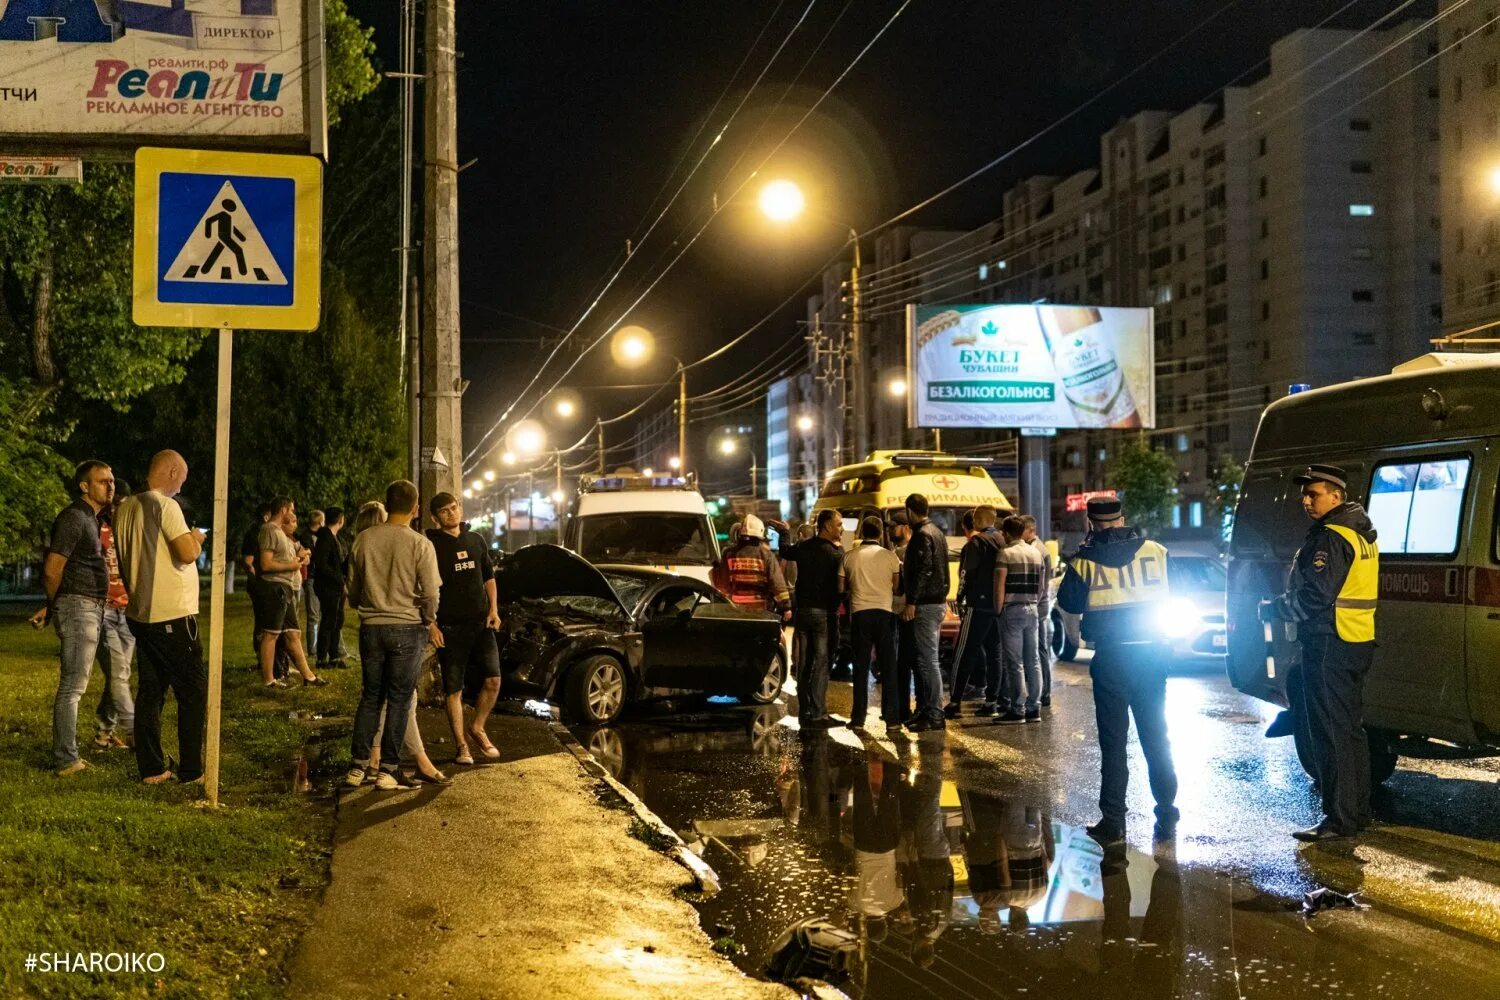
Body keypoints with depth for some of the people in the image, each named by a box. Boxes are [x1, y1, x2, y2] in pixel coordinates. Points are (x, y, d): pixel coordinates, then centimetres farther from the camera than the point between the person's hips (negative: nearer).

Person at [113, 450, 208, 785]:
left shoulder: (125, 508, 10)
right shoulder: (165, 505, -15)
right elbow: (188, 553, -22)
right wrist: (197, 539, -3)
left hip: (139, 614, 8)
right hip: (172, 615, -8)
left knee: (151, 689, 11)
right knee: (194, 689, 1)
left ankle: (151, 768, 13)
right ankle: (191, 769, 2)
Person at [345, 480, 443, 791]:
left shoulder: (364, 539, 1)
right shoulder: (420, 544, -10)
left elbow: (353, 590, 8)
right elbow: (430, 593, -11)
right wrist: (430, 623, 7)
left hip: (371, 626, 4)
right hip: (406, 628, -3)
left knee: (370, 697, 14)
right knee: (399, 699, 4)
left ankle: (358, 766, 14)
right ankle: (388, 770, 5)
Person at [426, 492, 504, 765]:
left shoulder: (476, 540, 12)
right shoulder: (432, 545, -4)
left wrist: (493, 610, 8)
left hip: (480, 622, 4)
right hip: (450, 626, -4)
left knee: (493, 680, -3)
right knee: (454, 689, 1)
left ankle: (477, 729, 18)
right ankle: (461, 745, 11)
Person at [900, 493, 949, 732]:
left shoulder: (921, 535, -13)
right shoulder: (937, 532, 17)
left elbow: (923, 570, -22)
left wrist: (912, 602, -22)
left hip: (925, 605, -10)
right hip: (938, 601, 10)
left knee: (927, 659, -9)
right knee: (924, 658, 14)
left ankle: (934, 714, -9)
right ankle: (925, 709, 19)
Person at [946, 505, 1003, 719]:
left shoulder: (977, 541, -10)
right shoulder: (1003, 541, 11)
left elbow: (967, 573, -12)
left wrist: (960, 597, -1)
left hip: (979, 605, -7)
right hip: (999, 605, 7)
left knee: (964, 653, -5)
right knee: (994, 653, 10)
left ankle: (955, 702, -8)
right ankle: (991, 700, 9)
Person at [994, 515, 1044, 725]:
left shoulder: (1006, 553, -9)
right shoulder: (1035, 553, 13)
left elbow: (1000, 585, -13)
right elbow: (1040, 586, 16)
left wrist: (998, 610, -6)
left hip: (1012, 609, -7)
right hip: (1032, 609, 7)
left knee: (1015, 663, -6)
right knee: (1032, 661, 9)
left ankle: (1017, 710, -5)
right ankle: (1034, 708, 12)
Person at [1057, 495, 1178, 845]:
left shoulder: (1085, 561, -8)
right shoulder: (1155, 551, -1)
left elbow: (1069, 602, 4)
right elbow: (1170, 595, 11)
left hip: (1111, 657, -2)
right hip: (1152, 654, 2)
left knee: (1113, 740, 4)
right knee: (1156, 737, 13)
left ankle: (1113, 823, 3)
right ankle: (1166, 816, 16)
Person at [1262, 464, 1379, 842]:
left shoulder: (1331, 537, -16)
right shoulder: (1361, 532, 16)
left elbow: (1316, 596, -23)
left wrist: (1274, 610, -8)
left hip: (1330, 646, -11)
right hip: (1357, 641, 11)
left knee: (1330, 732, -7)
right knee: (1350, 728, 17)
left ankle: (1339, 819, -5)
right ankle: (1357, 811, 24)